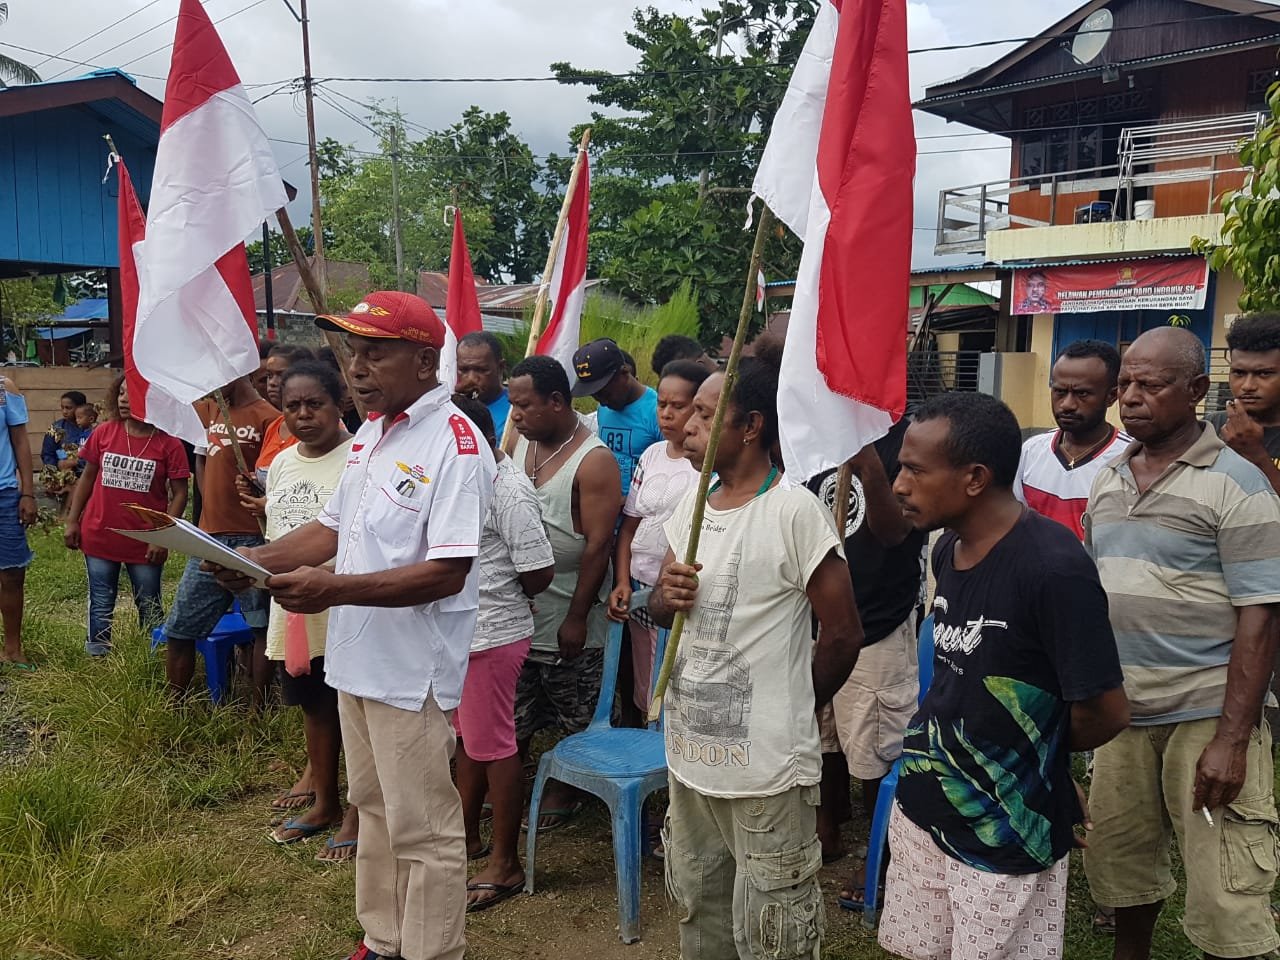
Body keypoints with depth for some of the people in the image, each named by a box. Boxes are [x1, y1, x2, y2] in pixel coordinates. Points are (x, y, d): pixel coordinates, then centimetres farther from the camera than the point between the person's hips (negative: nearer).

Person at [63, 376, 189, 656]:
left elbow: (179, 494, -6)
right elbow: (87, 478, 9)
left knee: (149, 608, 9)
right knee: (101, 604, 12)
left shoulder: (169, 443, -9)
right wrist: (72, 521, 7)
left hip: (146, 544, -2)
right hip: (99, 537, 2)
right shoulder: (104, 433, -1)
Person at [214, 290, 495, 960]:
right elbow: (335, 526, 17)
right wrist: (257, 559, 2)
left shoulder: (454, 444, -20)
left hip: (414, 671, -9)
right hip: (357, 656, 9)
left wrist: (333, 590, -31)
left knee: (422, 829, 5)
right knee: (374, 807, 22)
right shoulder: (372, 433, 9)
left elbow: (448, 573, -26)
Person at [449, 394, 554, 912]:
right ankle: (468, 835, 37)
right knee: (468, 737, 20)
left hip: (493, 635, -9)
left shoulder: (509, 493, -21)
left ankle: (505, 863, 15)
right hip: (462, 631, 9)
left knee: (493, 744, 1)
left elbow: (539, 573, -20)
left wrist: (499, 602, -3)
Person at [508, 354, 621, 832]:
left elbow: (599, 544, -18)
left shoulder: (594, 461, -16)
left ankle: (564, 791, 27)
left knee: (575, 718, 9)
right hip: (516, 612, 6)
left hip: (565, 618, -6)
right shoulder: (519, 444, 5)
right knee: (513, 716, 15)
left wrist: (577, 617, -18)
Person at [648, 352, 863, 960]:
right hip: (688, 753, 7)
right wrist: (667, 598, -9)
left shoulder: (793, 511, -16)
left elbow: (843, 635, -11)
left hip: (765, 770, -7)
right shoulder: (691, 506, 8)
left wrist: (785, 717, 1)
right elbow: (659, 606, 16)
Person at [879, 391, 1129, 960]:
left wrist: (1033, 755, -1)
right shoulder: (948, 548, 2)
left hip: (1007, 833, -7)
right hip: (922, 809, 7)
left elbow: (1104, 713, -18)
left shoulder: (1054, 568, -24)